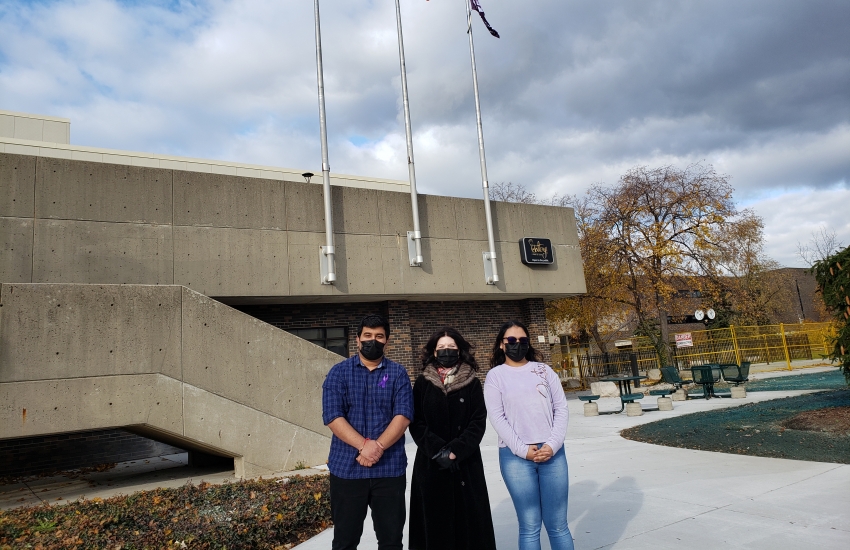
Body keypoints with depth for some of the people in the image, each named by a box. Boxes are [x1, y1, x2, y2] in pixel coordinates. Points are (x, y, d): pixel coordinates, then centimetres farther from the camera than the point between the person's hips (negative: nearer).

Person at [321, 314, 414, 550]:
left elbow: (403, 415, -6)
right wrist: (364, 446, -19)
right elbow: (332, 416, -8)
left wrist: (378, 447, -19)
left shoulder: (398, 374, 5)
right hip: (347, 468, 0)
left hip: (390, 468, 1)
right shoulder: (339, 372, 2)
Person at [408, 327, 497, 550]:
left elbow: (479, 422, -3)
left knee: (468, 518, 2)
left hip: (466, 463, 0)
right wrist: (437, 450, -14)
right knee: (435, 519, 4)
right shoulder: (423, 383, 4)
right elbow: (416, 423, -1)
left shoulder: (472, 383, 4)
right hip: (431, 463, 0)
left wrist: (456, 451, -14)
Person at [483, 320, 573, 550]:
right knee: (529, 526, 4)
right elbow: (497, 418, -4)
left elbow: (561, 408, 5)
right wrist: (522, 449, -11)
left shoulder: (543, 370, 10)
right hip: (515, 456, -2)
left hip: (552, 453, 2)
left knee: (558, 525, 8)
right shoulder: (495, 376, 3)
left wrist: (553, 444, -7)